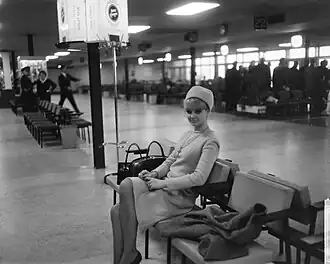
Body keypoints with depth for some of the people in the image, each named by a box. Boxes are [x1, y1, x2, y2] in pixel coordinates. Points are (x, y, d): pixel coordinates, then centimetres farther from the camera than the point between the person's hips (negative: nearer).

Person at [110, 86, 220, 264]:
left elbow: (199, 178, -19)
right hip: (165, 187, 7)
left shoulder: (210, 142, -9)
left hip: (179, 196, -7)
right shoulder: (188, 134, 16)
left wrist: (163, 183, -20)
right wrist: (155, 173, -1)